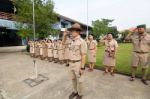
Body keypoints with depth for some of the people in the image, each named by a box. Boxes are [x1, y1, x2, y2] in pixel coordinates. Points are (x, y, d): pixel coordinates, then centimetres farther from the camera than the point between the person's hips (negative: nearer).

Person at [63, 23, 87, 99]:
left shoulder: (82, 42, -17)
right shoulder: (72, 41, 7)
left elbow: (83, 56, -18)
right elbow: (63, 42, 22)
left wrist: (82, 68, -18)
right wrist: (65, 35, 4)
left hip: (78, 64, -7)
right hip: (71, 63, 7)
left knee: (79, 80, 10)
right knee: (73, 79, 20)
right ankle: (75, 91, 42)